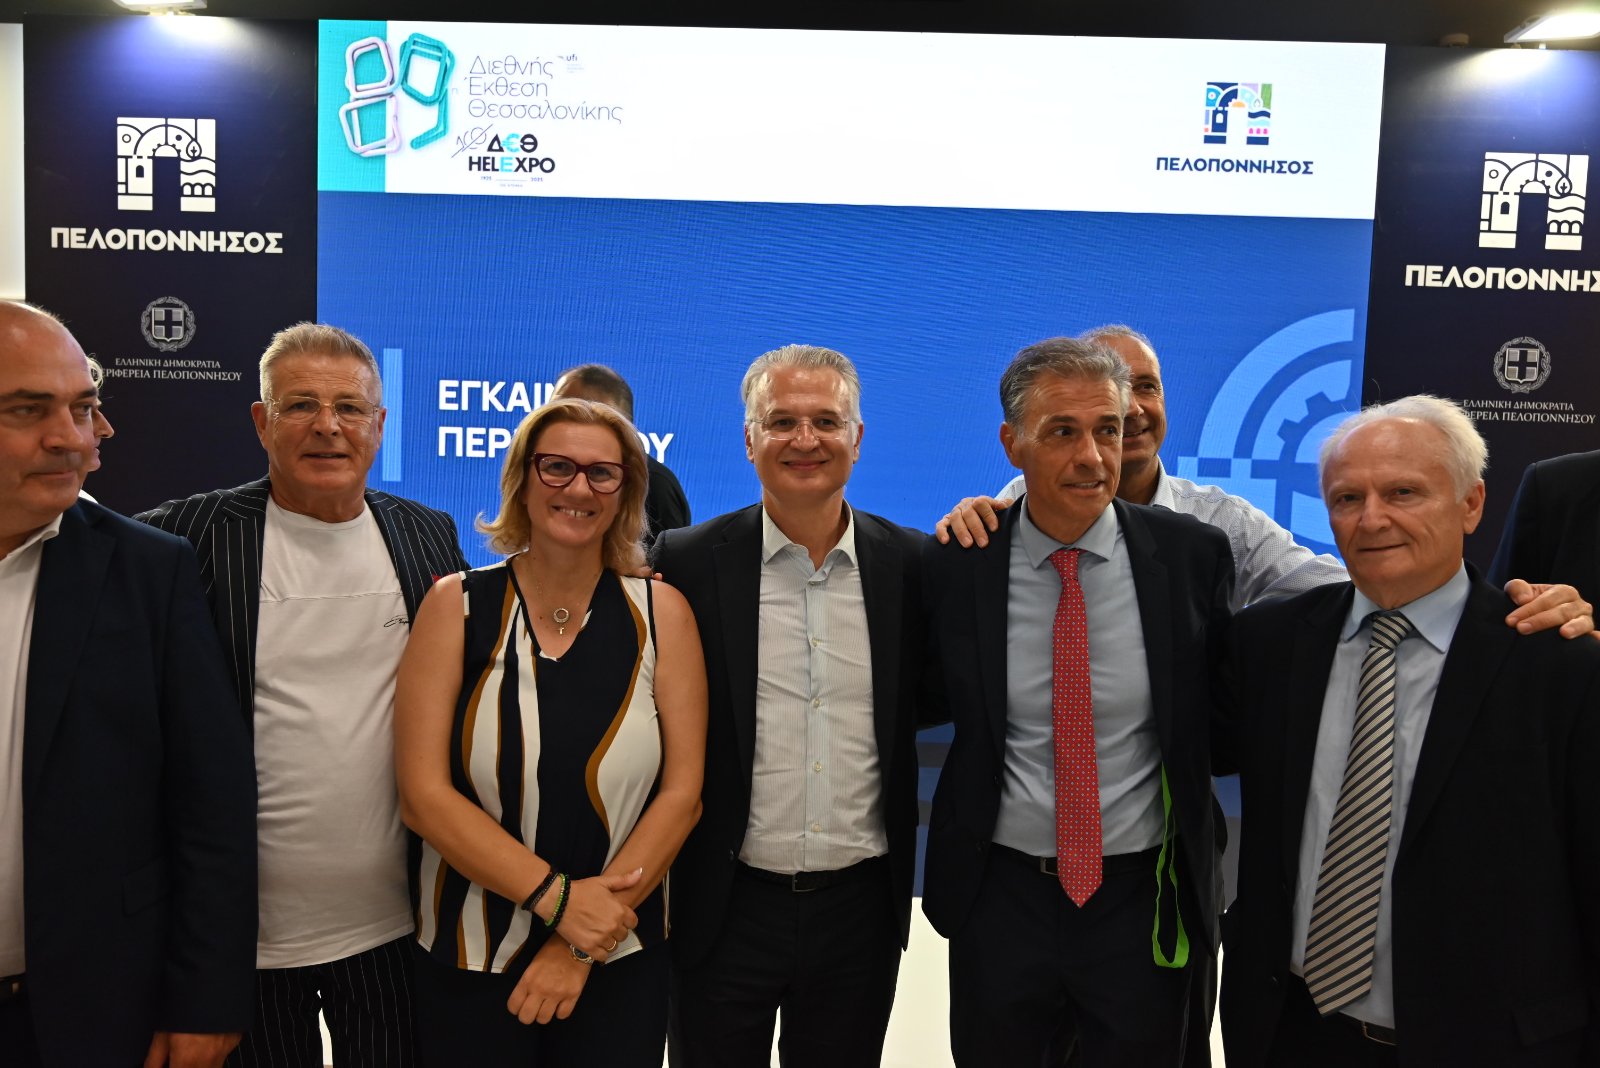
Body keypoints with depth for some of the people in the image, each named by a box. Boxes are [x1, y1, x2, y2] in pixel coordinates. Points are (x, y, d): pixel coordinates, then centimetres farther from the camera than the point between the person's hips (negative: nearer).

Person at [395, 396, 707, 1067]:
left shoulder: (661, 612, -3)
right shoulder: (456, 606, -5)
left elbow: (682, 791, -6)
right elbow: (423, 792, -10)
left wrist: (583, 946, -10)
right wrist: (557, 897, -17)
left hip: (620, 962, 1)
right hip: (466, 961, 0)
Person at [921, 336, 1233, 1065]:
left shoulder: (1193, 555, -8)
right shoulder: (955, 565, -8)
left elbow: (1229, 705, 4)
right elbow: (932, 702, 7)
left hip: (1143, 899, 0)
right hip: (1002, 896, 1)